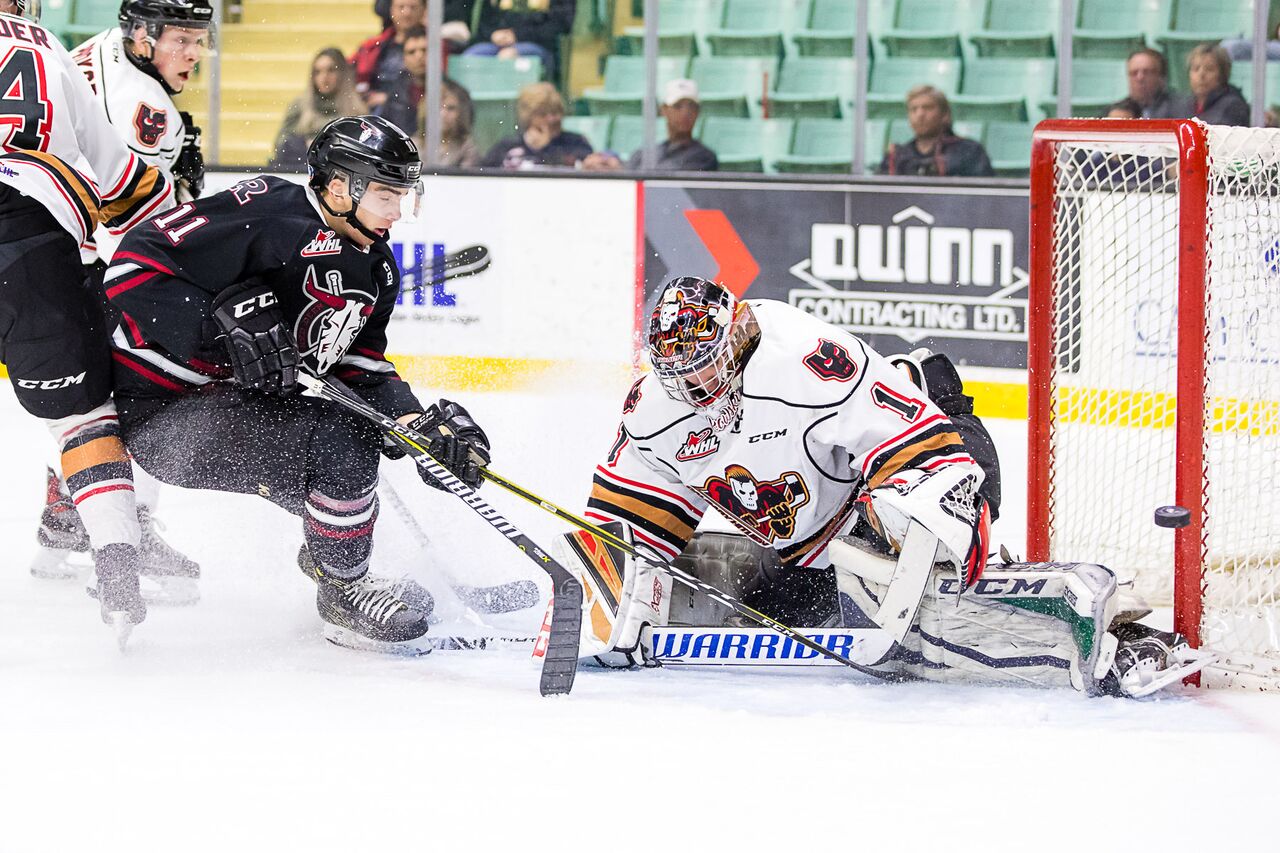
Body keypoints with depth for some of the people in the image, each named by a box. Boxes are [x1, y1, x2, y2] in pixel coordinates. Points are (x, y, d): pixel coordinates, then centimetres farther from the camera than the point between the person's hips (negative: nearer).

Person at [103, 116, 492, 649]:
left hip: (252, 401, 10)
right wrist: (225, 324, -34)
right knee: (340, 439, -25)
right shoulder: (266, 216, -21)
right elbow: (136, 265, -24)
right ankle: (343, 595, -5)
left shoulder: (375, 269, 8)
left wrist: (420, 424, -6)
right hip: (163, 413, -10)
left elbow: (361, 370, 11)